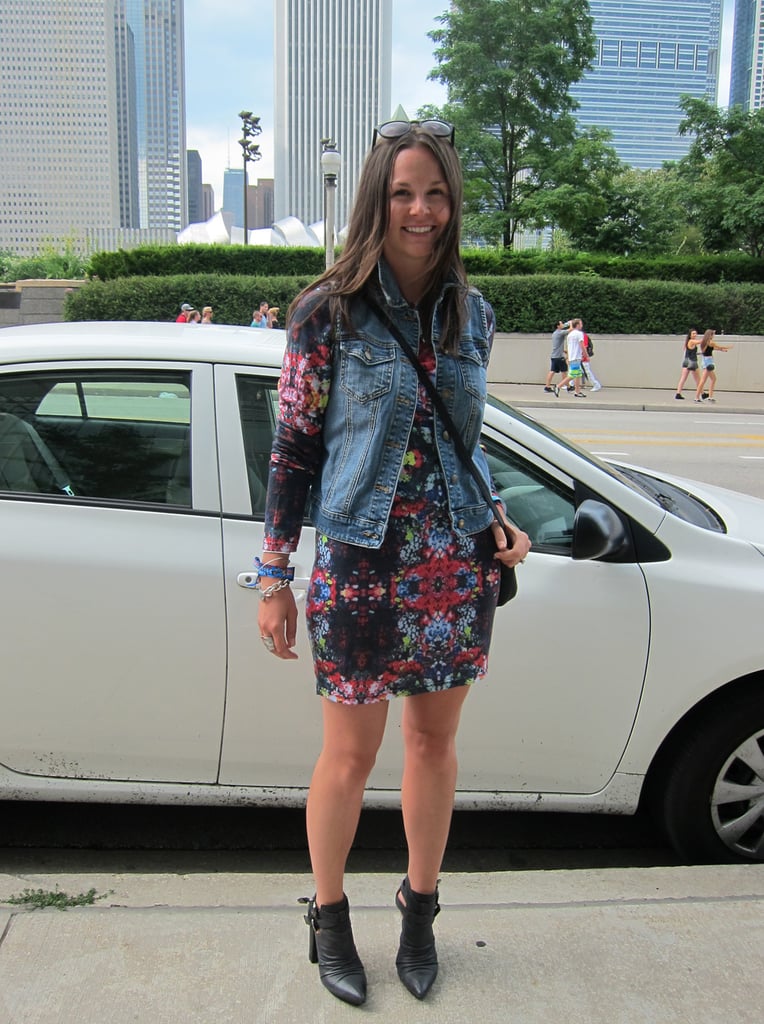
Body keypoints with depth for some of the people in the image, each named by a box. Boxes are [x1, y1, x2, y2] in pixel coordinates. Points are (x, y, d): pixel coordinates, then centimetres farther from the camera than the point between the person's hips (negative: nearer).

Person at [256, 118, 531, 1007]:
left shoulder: (471, 313, 6)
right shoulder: (329, 312, -7)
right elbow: (294, 448, -6)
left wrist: (498, 521, 2)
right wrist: (275, 579, -7)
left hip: (459, 566, 4)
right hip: (362, 566, -4)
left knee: (434, 742, 16)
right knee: (350, 756, 9)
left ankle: (420, 908, 39)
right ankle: (329, 918, 34)